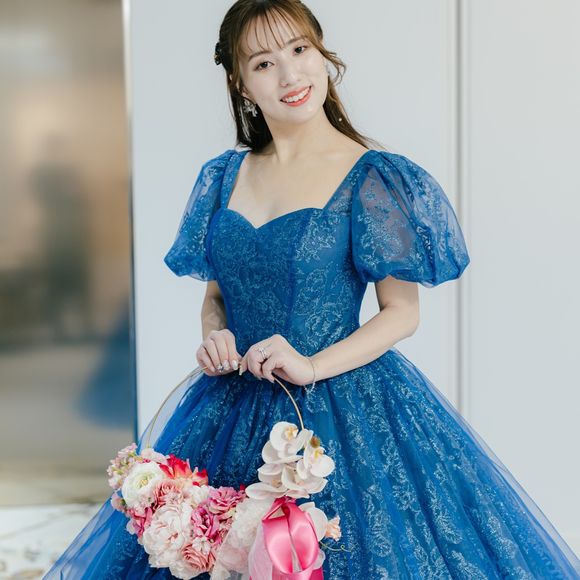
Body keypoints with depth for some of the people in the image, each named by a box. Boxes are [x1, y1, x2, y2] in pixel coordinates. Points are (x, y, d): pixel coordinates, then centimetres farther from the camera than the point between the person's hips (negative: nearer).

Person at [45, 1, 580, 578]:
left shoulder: (372, 177, -8)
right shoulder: (224, 175, 7)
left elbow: (402, 312, -7)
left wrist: (314, 366, -18)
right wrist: (213, 335, -6)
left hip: (343, 409, -4)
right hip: (230, 411, 5)